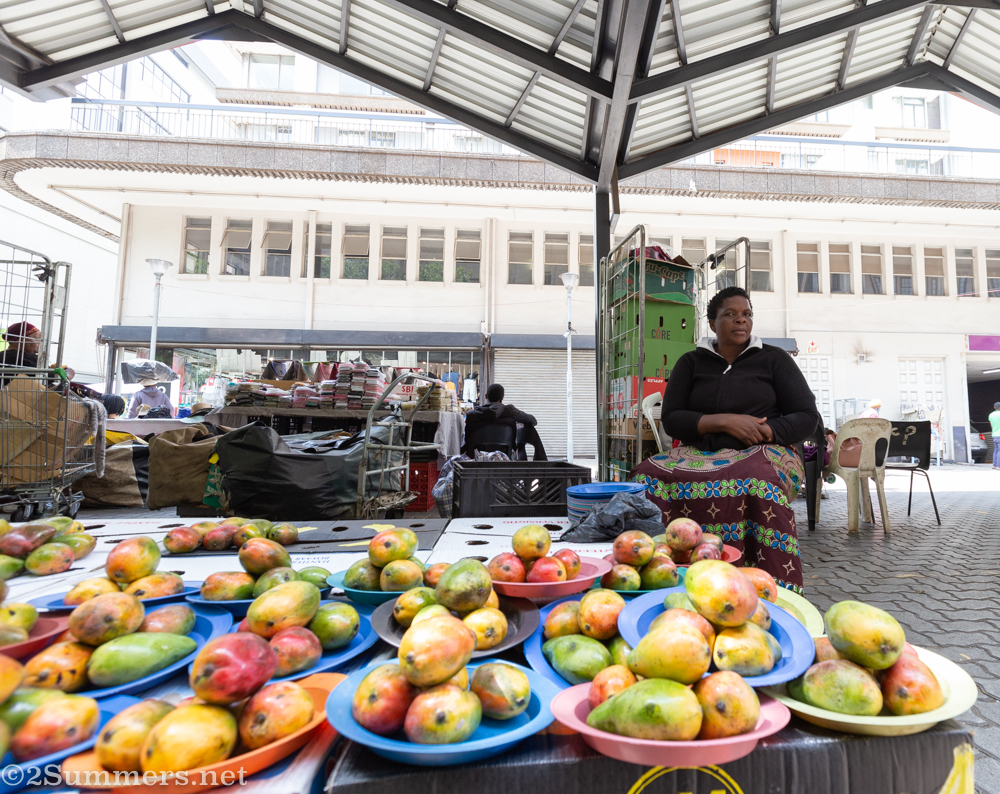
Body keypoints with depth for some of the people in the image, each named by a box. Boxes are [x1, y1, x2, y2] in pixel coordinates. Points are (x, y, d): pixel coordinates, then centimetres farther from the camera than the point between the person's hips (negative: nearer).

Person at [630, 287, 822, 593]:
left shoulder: (774, 358, 14)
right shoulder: (691, 362, 16)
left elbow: (808, 418, 9)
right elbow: (671, 419, 4)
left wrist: (763, 432, -11)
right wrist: (725, 422, -11)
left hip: (761, 453, -1)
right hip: (701, 454, 1)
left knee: (757, 480, -39)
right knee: (648, 475, -29)